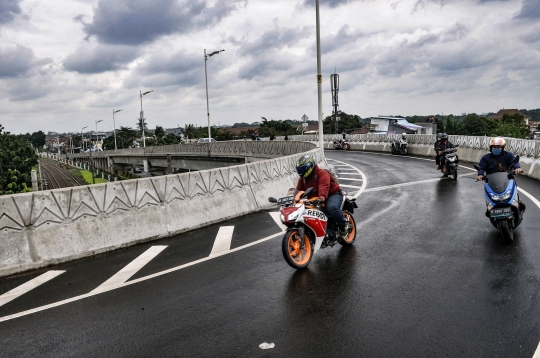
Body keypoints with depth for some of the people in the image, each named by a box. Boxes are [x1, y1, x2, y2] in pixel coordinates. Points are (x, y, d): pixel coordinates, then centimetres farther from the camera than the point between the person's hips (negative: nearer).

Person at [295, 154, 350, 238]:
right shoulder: (303, 178, 7)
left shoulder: (322, 173, -19)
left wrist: (322, 197, -54)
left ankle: (344, 225, -18)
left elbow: (324, 187, -36)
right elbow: (299, 190, 4)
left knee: (331, 207, -40)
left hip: (333, 194, -8)